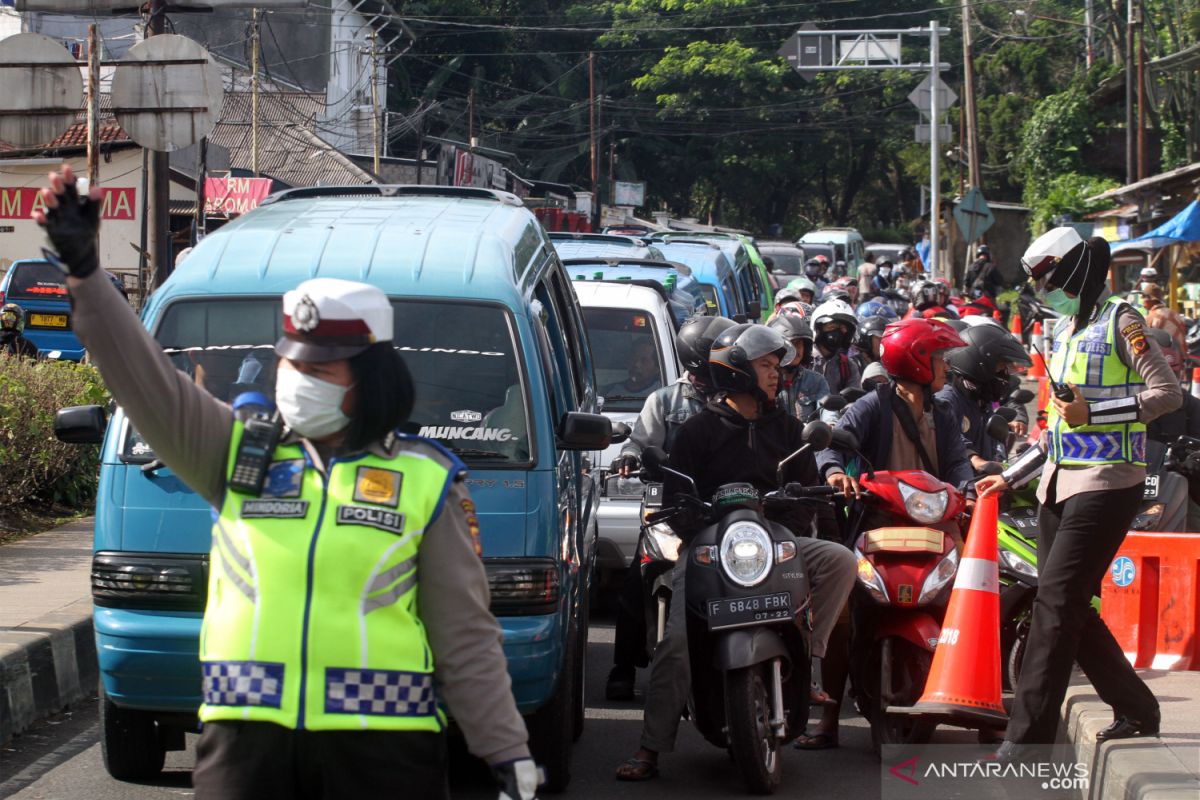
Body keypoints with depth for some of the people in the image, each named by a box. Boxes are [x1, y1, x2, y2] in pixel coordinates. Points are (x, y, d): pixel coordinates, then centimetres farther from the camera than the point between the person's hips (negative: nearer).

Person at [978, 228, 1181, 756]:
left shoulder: (1120, 322, -6)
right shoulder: (1064, 330, 20)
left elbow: (1168, 394, -14)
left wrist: (1093, 411, -20)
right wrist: (1011, 477, 25)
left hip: (1105, 481, -9)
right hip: (1060, 483, 9)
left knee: (1057, 603, -14)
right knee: (1069, 608, 6)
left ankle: (1025, 741, -16)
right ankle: (1136, 709, 19)